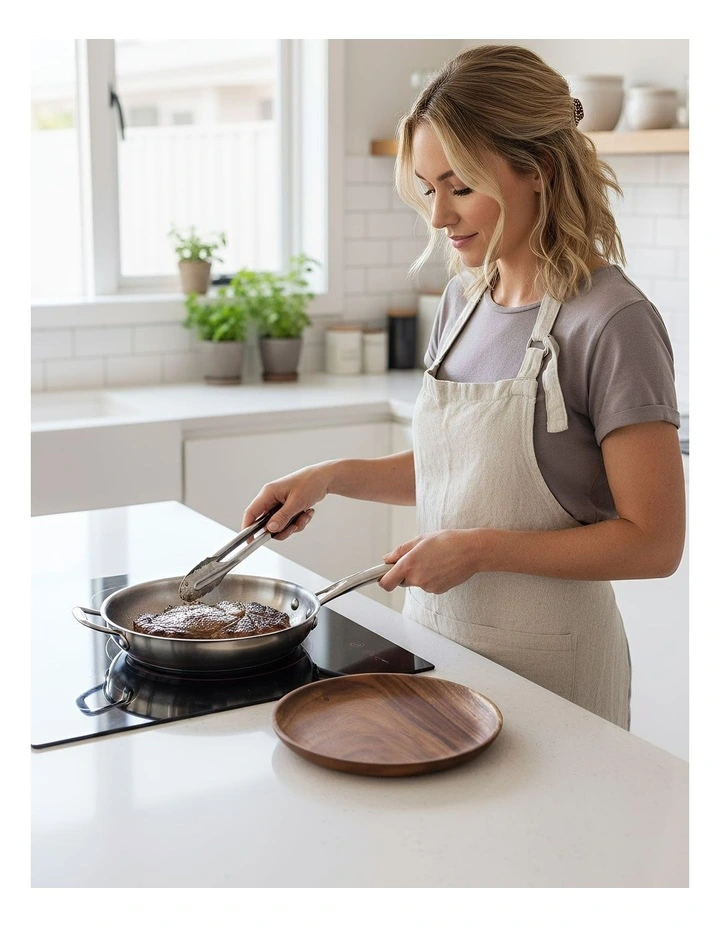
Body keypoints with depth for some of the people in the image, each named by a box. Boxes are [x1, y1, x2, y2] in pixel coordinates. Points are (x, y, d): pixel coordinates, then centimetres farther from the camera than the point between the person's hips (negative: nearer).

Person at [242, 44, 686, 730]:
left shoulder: (612, 322, -19)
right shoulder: (462, 300, 4)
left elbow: (653, 542, -18)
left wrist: (480, 548, -21)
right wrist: (331, 478, 2)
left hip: (543, 666, -6)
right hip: (434, 636, 7)